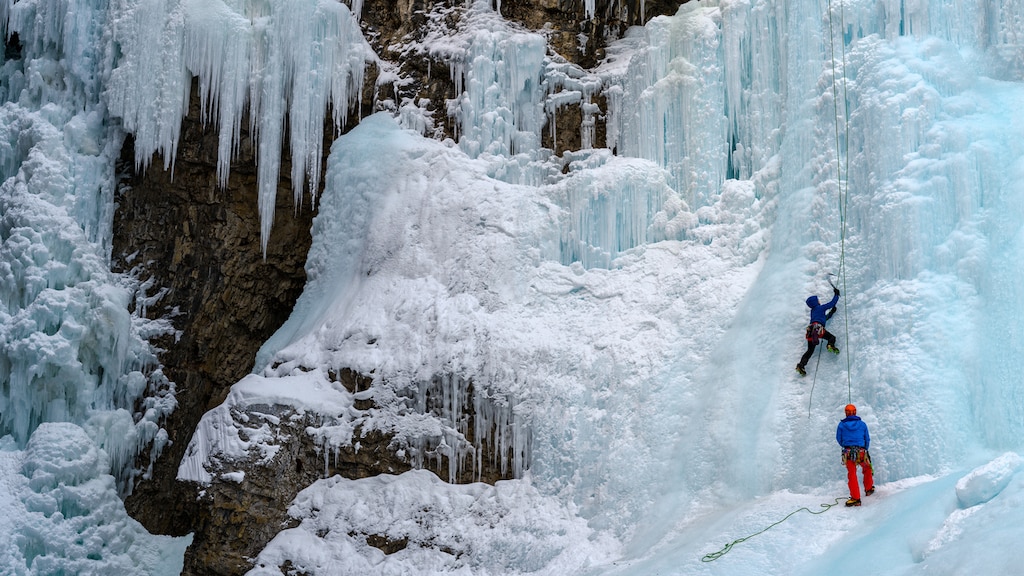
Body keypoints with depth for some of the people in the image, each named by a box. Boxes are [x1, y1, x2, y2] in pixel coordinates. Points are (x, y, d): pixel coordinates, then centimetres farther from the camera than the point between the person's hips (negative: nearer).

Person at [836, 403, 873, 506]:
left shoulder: (842, 424, 3)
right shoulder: (862, 424, 5)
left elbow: (839, 439, 11)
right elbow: (867, 439, 11)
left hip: (848, 453, -1)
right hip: (861, 452, 1)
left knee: (852, 474, 0)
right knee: (867, 469, 26)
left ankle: (855, 498, -8)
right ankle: (869, 489, 38)